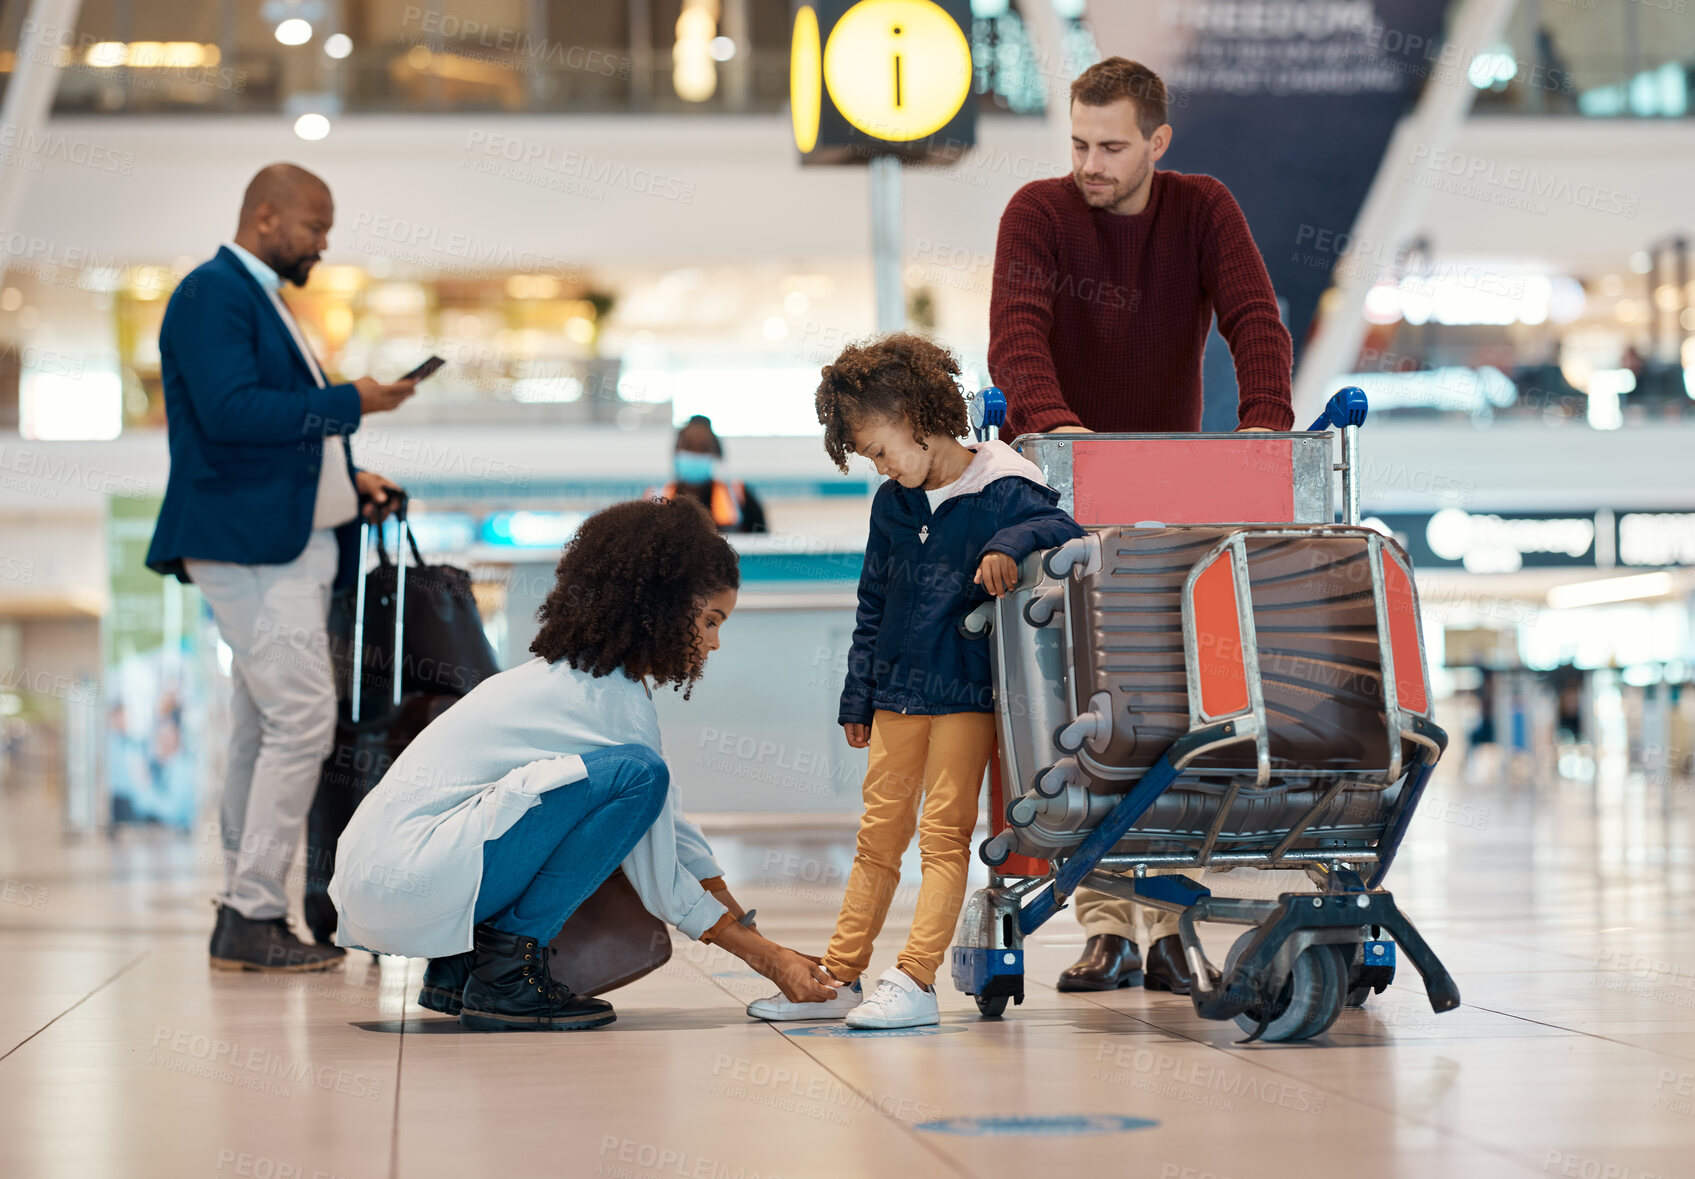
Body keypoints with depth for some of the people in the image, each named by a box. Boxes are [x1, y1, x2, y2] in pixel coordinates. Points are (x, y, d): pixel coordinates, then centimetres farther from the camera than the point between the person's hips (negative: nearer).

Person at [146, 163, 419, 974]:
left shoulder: (262, 299, 23)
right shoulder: (212, 293, -9)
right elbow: (230, 411, -21)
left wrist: (347, 479, 13)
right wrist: (347, 404, -16)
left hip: (292, 544, 11)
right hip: (249, 544, -11)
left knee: (262, 733, 10)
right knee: (302, 721, -15)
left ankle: (243, 918, 13)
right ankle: (254, 916, -12)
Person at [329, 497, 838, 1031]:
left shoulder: (576, 672, 17)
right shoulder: (614, 697, -12)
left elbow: (672, 829, 23)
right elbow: (661, 884, -8)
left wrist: (750, 928, 22)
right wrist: (770, 960, -1)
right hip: (411, 876, -10)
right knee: (636, 776, -19)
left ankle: (458, 966, 12)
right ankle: (507, 973, -12)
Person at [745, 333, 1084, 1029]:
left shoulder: (1002, 491, -9)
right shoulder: (892, 504, 9)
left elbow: (1064, 532, -15)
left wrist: (1012, 543, -33)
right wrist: (859, 698, 17)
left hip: (967, 693, -6)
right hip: (897, 693, 6)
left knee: (943, 834, -5)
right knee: (878, 835, 10)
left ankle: (914, 982, -6)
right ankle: (839, 978, 15)